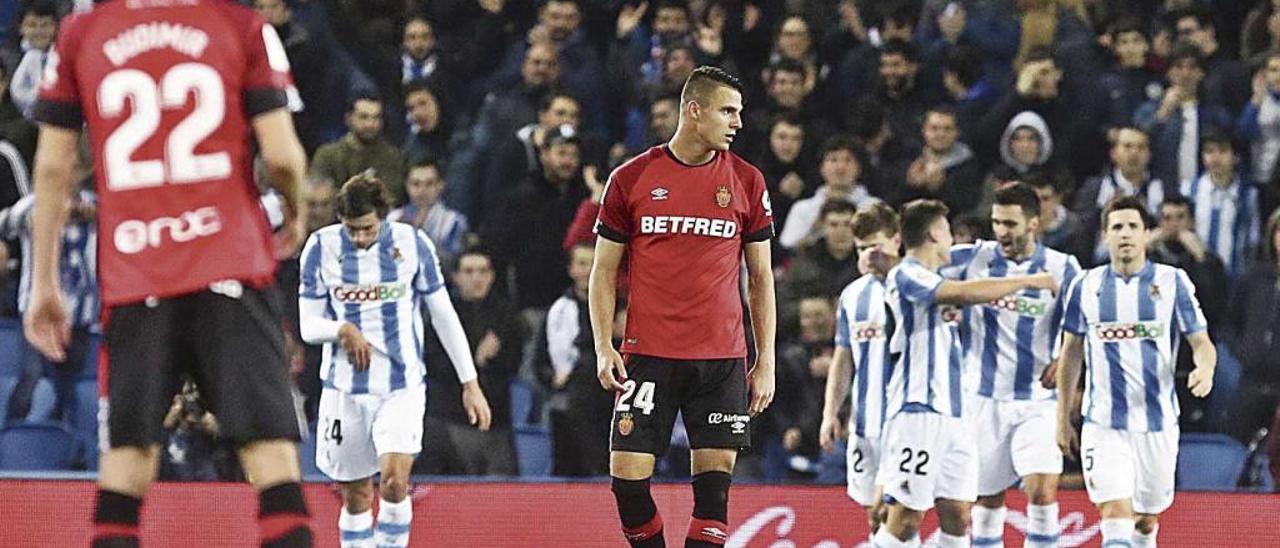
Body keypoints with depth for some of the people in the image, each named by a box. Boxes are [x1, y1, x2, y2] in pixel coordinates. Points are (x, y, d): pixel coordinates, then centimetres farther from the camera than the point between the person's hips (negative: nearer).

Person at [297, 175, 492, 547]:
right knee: (356, 497, 6)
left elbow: (444, 316, 5)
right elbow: (308, 326, 1)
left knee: (395, 481, -20)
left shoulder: (412, 243, -3)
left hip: (402, 386, -1)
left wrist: (470, 383, 3)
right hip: (344, 388, 1)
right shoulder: (321, 248, -2)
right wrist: (343, 329, -21)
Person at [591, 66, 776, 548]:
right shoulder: (632, 178, 2)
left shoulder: (747, 181, 6)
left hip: (722, 359, 1)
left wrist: (766, 361, 6)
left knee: (714, 483, -3)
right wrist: (603, 346, -4)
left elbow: (761, 277, 11)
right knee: (628, 476, -6)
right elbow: (604, 270, 7)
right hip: (648, 355, -1)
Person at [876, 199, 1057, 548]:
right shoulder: (906, 276, -8)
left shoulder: (933, 279, 21)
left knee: (957, 515, 5)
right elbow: (965, 293, -23)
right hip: (918, 411, -9)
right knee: (906, 517, -10)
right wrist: (1027, 282, -15)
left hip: (952, 412, 9)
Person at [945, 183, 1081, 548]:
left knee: (1042, 493, -15)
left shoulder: (1062, 268, -4)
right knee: (987, 499, 7)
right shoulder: (974, 258, 0)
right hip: (985, 398, 2)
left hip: (1038, 399, -2)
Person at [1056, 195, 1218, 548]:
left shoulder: (1172, 282, -1)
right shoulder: (1085, 286, 3)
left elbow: (1201, 342, 0)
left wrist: (1205, 370, -24)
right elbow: (1070, 354, 11)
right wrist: (1063, 420, 10)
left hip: (1158, 423, 1)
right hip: (1103, 424, -1)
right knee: (1115, 516, -15)